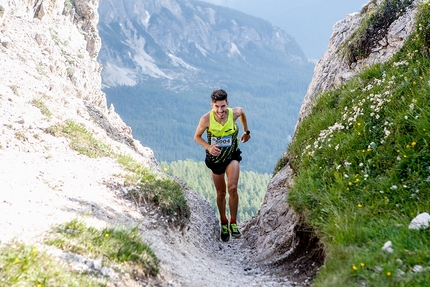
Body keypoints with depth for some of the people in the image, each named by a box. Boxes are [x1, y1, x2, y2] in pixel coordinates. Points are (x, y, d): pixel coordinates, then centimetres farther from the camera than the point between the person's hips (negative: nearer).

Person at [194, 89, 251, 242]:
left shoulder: (234, 113, -21)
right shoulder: (206, 119, -24)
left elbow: (242, 112, 6)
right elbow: (197, 136, -8)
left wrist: (246, 131, 16)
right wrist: (209, 147, -26)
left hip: (232, 156, 0)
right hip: (215, 158, 0)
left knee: (232, 188, -19)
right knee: (221, 193, 12)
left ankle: (233, 222, -1)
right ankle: (223, 223, 35)